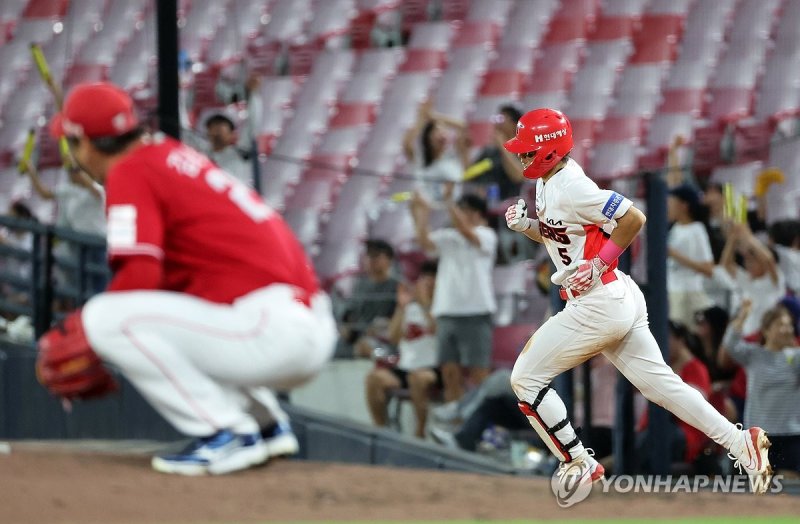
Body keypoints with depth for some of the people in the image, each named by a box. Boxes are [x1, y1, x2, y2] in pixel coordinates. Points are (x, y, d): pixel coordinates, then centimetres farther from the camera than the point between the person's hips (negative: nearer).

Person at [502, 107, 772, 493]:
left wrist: (599, 264, -17)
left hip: (598, 307, -10)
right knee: (659, 382, 9)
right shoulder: (547, 184, 12)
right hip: (621, 302, 10)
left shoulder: (571, 187, -18)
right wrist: (525, 225, 6)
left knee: (526, 379, -1)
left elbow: (633, 218, -21)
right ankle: (740, 442, 4)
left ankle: (579, 465, 5)